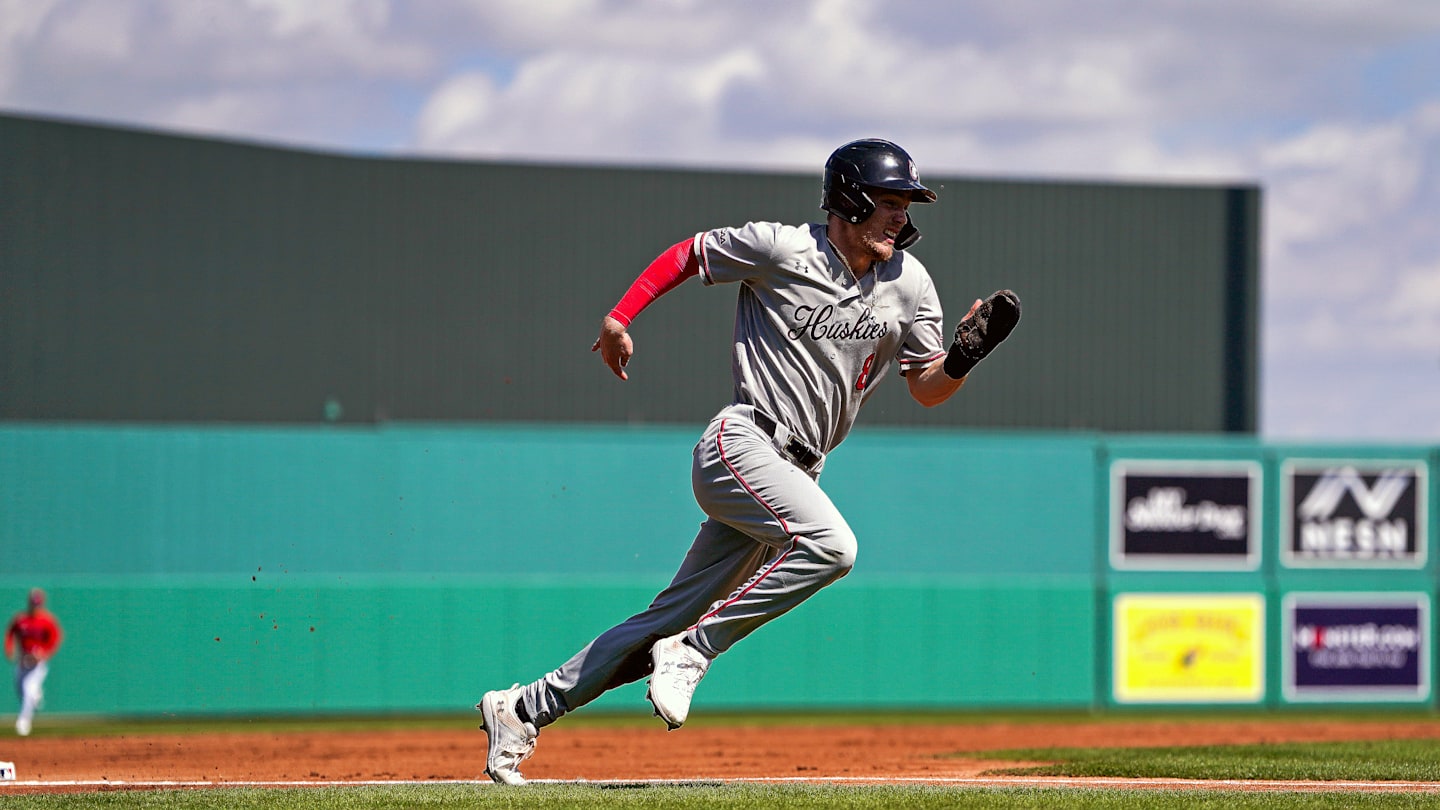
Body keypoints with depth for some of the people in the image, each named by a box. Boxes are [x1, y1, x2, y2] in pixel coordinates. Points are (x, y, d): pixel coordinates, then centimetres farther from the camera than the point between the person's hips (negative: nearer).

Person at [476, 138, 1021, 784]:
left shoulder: (908, 284, 8)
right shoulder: (781, 250, -7)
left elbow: (928, 390, 9)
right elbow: (687, 254, 6)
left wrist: (964, 355, -11)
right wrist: (620, 315, 1)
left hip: (795, 473, 6)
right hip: (741, 442, -6)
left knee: (677, 616, 6)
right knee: (830, 543, -30)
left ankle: (524, 708, 15)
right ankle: (693, 650, -19)